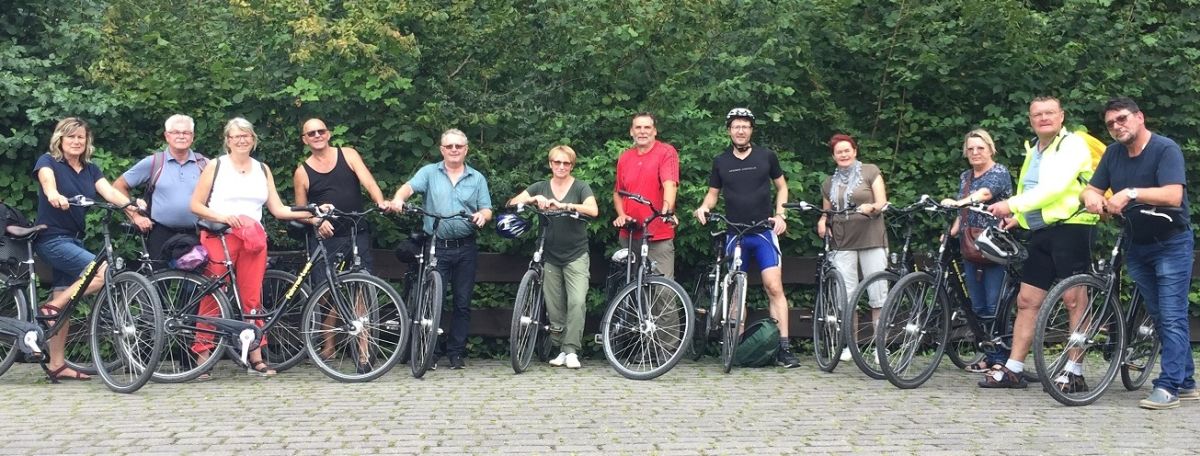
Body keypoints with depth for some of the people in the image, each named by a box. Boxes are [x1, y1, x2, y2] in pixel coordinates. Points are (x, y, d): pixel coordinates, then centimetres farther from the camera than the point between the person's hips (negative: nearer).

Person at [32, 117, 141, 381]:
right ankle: (49, 308, -13)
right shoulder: (48, 161, -5)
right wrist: (53, 194, -52)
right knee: (103, 271, -26)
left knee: (63, 305, 7)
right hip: (52, 239, -7)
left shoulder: (90, 169, 10)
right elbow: (46, 177, -28)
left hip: (74, 239, 7)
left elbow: (109, 192, -5)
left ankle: (56, 365, 12)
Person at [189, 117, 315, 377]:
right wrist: (222, 217, -14)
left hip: (253, 240, 3)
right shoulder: (216, 166, 7)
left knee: (252, 297, 1)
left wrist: (310, 213, -3)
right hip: (219, 237, -3)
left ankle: (256, 358, 5)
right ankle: (202, 354, 1)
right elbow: (195, 205, 3)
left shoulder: (262, 169, 17)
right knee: (212, 296, -6)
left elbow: (278, 210, 10)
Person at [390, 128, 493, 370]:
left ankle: (456, 353, 15)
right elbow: (410, 186, -12)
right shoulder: (429, 172, 5)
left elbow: (486, 210, 6)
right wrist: (398, 198, -34)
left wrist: (482, 215, -18)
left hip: (465, 249, 2)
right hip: (436, 247, -2)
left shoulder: (477, 178, 11)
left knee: (462, 303, 6)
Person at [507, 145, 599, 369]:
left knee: (577, 302, -16)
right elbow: (512, 203, -1)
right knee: (554, 308, 6)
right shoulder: (540, 187, 8)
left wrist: (564, 205, -30)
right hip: (550, 257, 3)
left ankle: (571, 350, -10)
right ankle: (561, 350, 17)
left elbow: (593, 210, -19)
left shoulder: (580, 187, -1)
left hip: (576, 256, -3)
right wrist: (534, 199, -19)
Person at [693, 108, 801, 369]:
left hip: (764, 232, -2)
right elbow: (713, 193, 15)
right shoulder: (720, 162, 7)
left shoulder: (766, 156, 4)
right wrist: (704, 207, -7)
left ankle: (784, 348, -11)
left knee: (774, 287, -11)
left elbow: (781, 186, 12)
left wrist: (780, 214, -2)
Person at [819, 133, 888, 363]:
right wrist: (822, 222, 5)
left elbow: (882, 202, 0)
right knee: (846, 296, -1)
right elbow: (826, 212, 26)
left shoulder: (870, 171, 8)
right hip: (842, 243, 3)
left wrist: (871, 207, -21)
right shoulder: (829, 183, 20)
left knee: (878, 294, -7)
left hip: (871, 240, -3)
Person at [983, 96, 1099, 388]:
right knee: (1027, 300, 6)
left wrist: (1013, 205, -21)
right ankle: (1013, 369, 10)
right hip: (1040, 232, 8)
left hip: (1070, 227, -8)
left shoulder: (1073, 145, -5)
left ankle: (1075, 373, -3)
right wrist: (1017, 216, 9)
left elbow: (1055, 187, -18)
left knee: (1073, 299, -8)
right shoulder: (1033, 150, 20)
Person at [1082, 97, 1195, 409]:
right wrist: (1091, 197, -21)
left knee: (1172, 316, -9)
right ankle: (1186, 382, 20)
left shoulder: (1166, 149, -14)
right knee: (1160, 317, 10)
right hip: (1136, 246, 6)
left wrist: (1131, 193, -39)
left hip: (1171, 244, -6)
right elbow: (1091, 190, 3)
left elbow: (1173, 195, -27)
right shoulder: (1113, 153, 5)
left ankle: (1168, 387, -9)